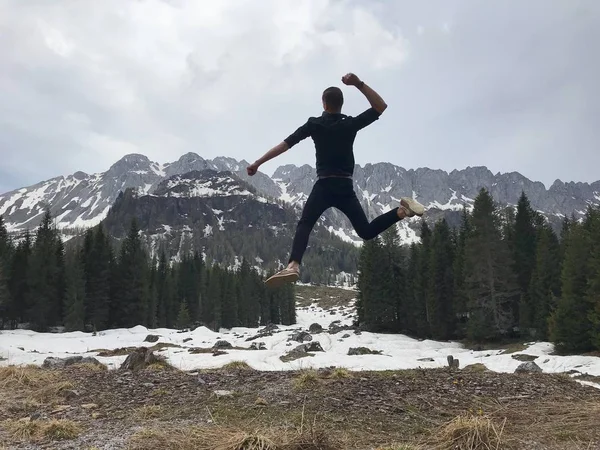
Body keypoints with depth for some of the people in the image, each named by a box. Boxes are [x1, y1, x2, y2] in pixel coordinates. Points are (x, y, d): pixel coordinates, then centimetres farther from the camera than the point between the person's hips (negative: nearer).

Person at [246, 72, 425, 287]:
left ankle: (294, 265, -38)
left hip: (324, 186, -3)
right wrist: (359, 84, -2)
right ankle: (402, 210, -10)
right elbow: (381, 106, 11)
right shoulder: (351, 124, 6)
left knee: (304, 225, -13)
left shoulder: (314, 124, 1)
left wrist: (257, 163, 0)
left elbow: (286, 144, -2)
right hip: (346, 188, 3)